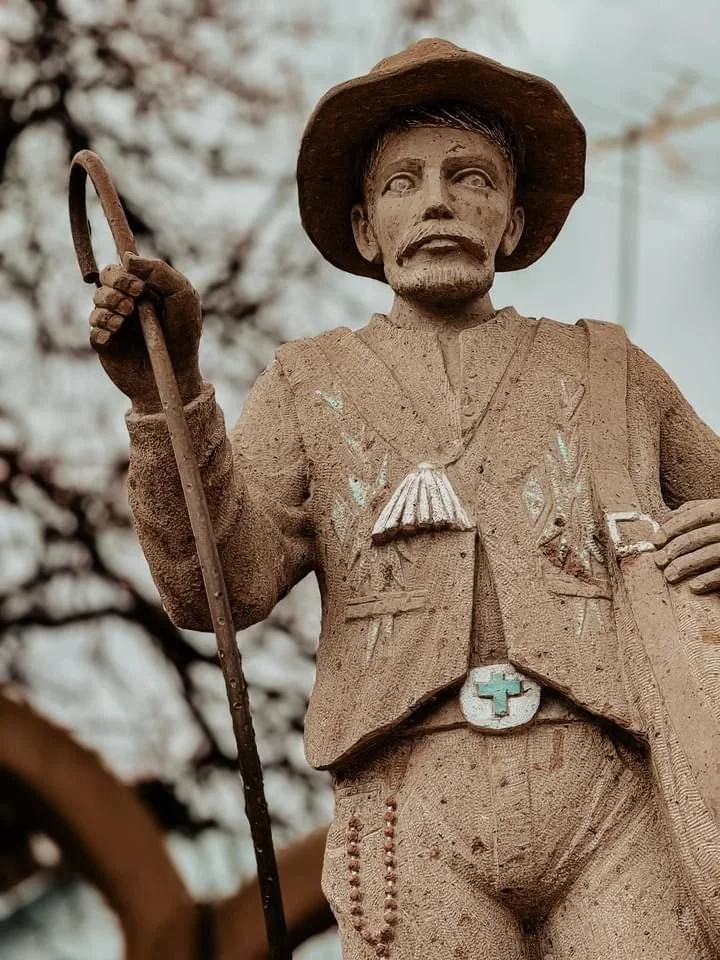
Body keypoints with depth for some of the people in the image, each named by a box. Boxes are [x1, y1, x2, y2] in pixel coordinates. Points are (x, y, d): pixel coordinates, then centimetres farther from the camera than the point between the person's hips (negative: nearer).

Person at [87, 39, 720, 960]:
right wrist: (167, 393, -16)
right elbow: (218, 586, 1)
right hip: (416, 808, -1)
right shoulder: (307, 387, 17)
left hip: (613, 802, 1)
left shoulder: (609, 368, 20)